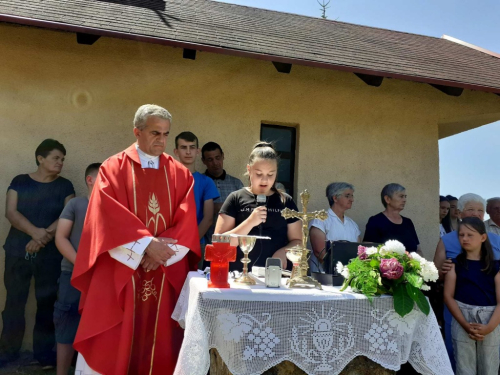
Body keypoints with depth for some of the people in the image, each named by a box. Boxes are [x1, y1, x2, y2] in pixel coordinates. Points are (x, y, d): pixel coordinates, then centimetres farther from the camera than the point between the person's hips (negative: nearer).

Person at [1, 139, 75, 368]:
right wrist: (35, 232, -21)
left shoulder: (64, 186, 5)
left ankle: (45, 352, 13)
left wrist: (43, 238, -17)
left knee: (47, 302, 2)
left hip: (50, 255, 0)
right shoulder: (20, 181, 6)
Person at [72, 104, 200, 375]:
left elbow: (187, 221, 0)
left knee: (157, 337, 8)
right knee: (112, 342, 3)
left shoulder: (180, 174, 7)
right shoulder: (113, 168, 0)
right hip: (121, 269, -2)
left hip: (166, 269, 2)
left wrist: (164, 249, -14)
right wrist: (147, 244, -18)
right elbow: (110, 215, -10)